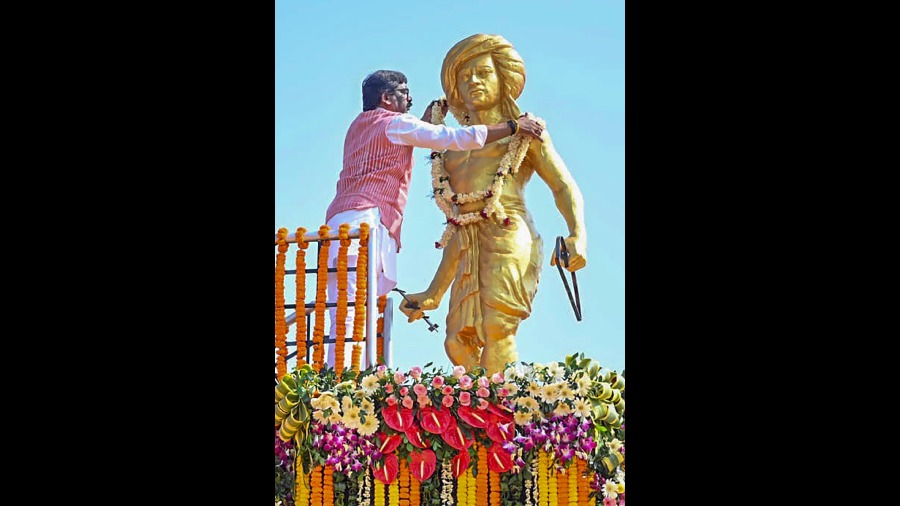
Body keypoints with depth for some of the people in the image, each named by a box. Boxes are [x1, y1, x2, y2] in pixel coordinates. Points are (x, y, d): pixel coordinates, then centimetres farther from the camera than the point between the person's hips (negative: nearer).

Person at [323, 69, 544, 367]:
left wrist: (429, 119, 42)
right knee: (352, 320, -20)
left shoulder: (360, 125, 29)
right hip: (365, 221, -9)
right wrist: (514, 126, 5)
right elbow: (459, 139, -1)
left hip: (342, 221, 9)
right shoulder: (395, 122, 5)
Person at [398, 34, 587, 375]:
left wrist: (578, 234, -16)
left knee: (496, 328, -23)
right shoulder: (454, 149, 25)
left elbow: (564, 185, 4)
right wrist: (434, 293, 23)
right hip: (469, 250, 6)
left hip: (509, 236, -6)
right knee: (458, 344, -5)